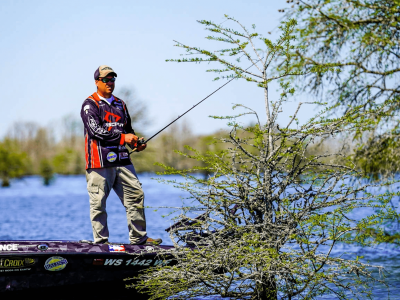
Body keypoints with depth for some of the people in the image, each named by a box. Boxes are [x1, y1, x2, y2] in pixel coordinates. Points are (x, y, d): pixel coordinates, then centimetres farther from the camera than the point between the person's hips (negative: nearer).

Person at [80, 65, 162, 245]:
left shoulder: (120, 105, 21)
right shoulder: (90, 105, -2)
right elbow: (96, 130, -15)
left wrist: (136, 143, 9)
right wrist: (123, 137, -17)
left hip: (122, 159, 7)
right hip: (100, 162, -6)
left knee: (136, 194, 2)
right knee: (98, 202, -4)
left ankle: (139, 238, 9)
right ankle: (101, 241, 4)